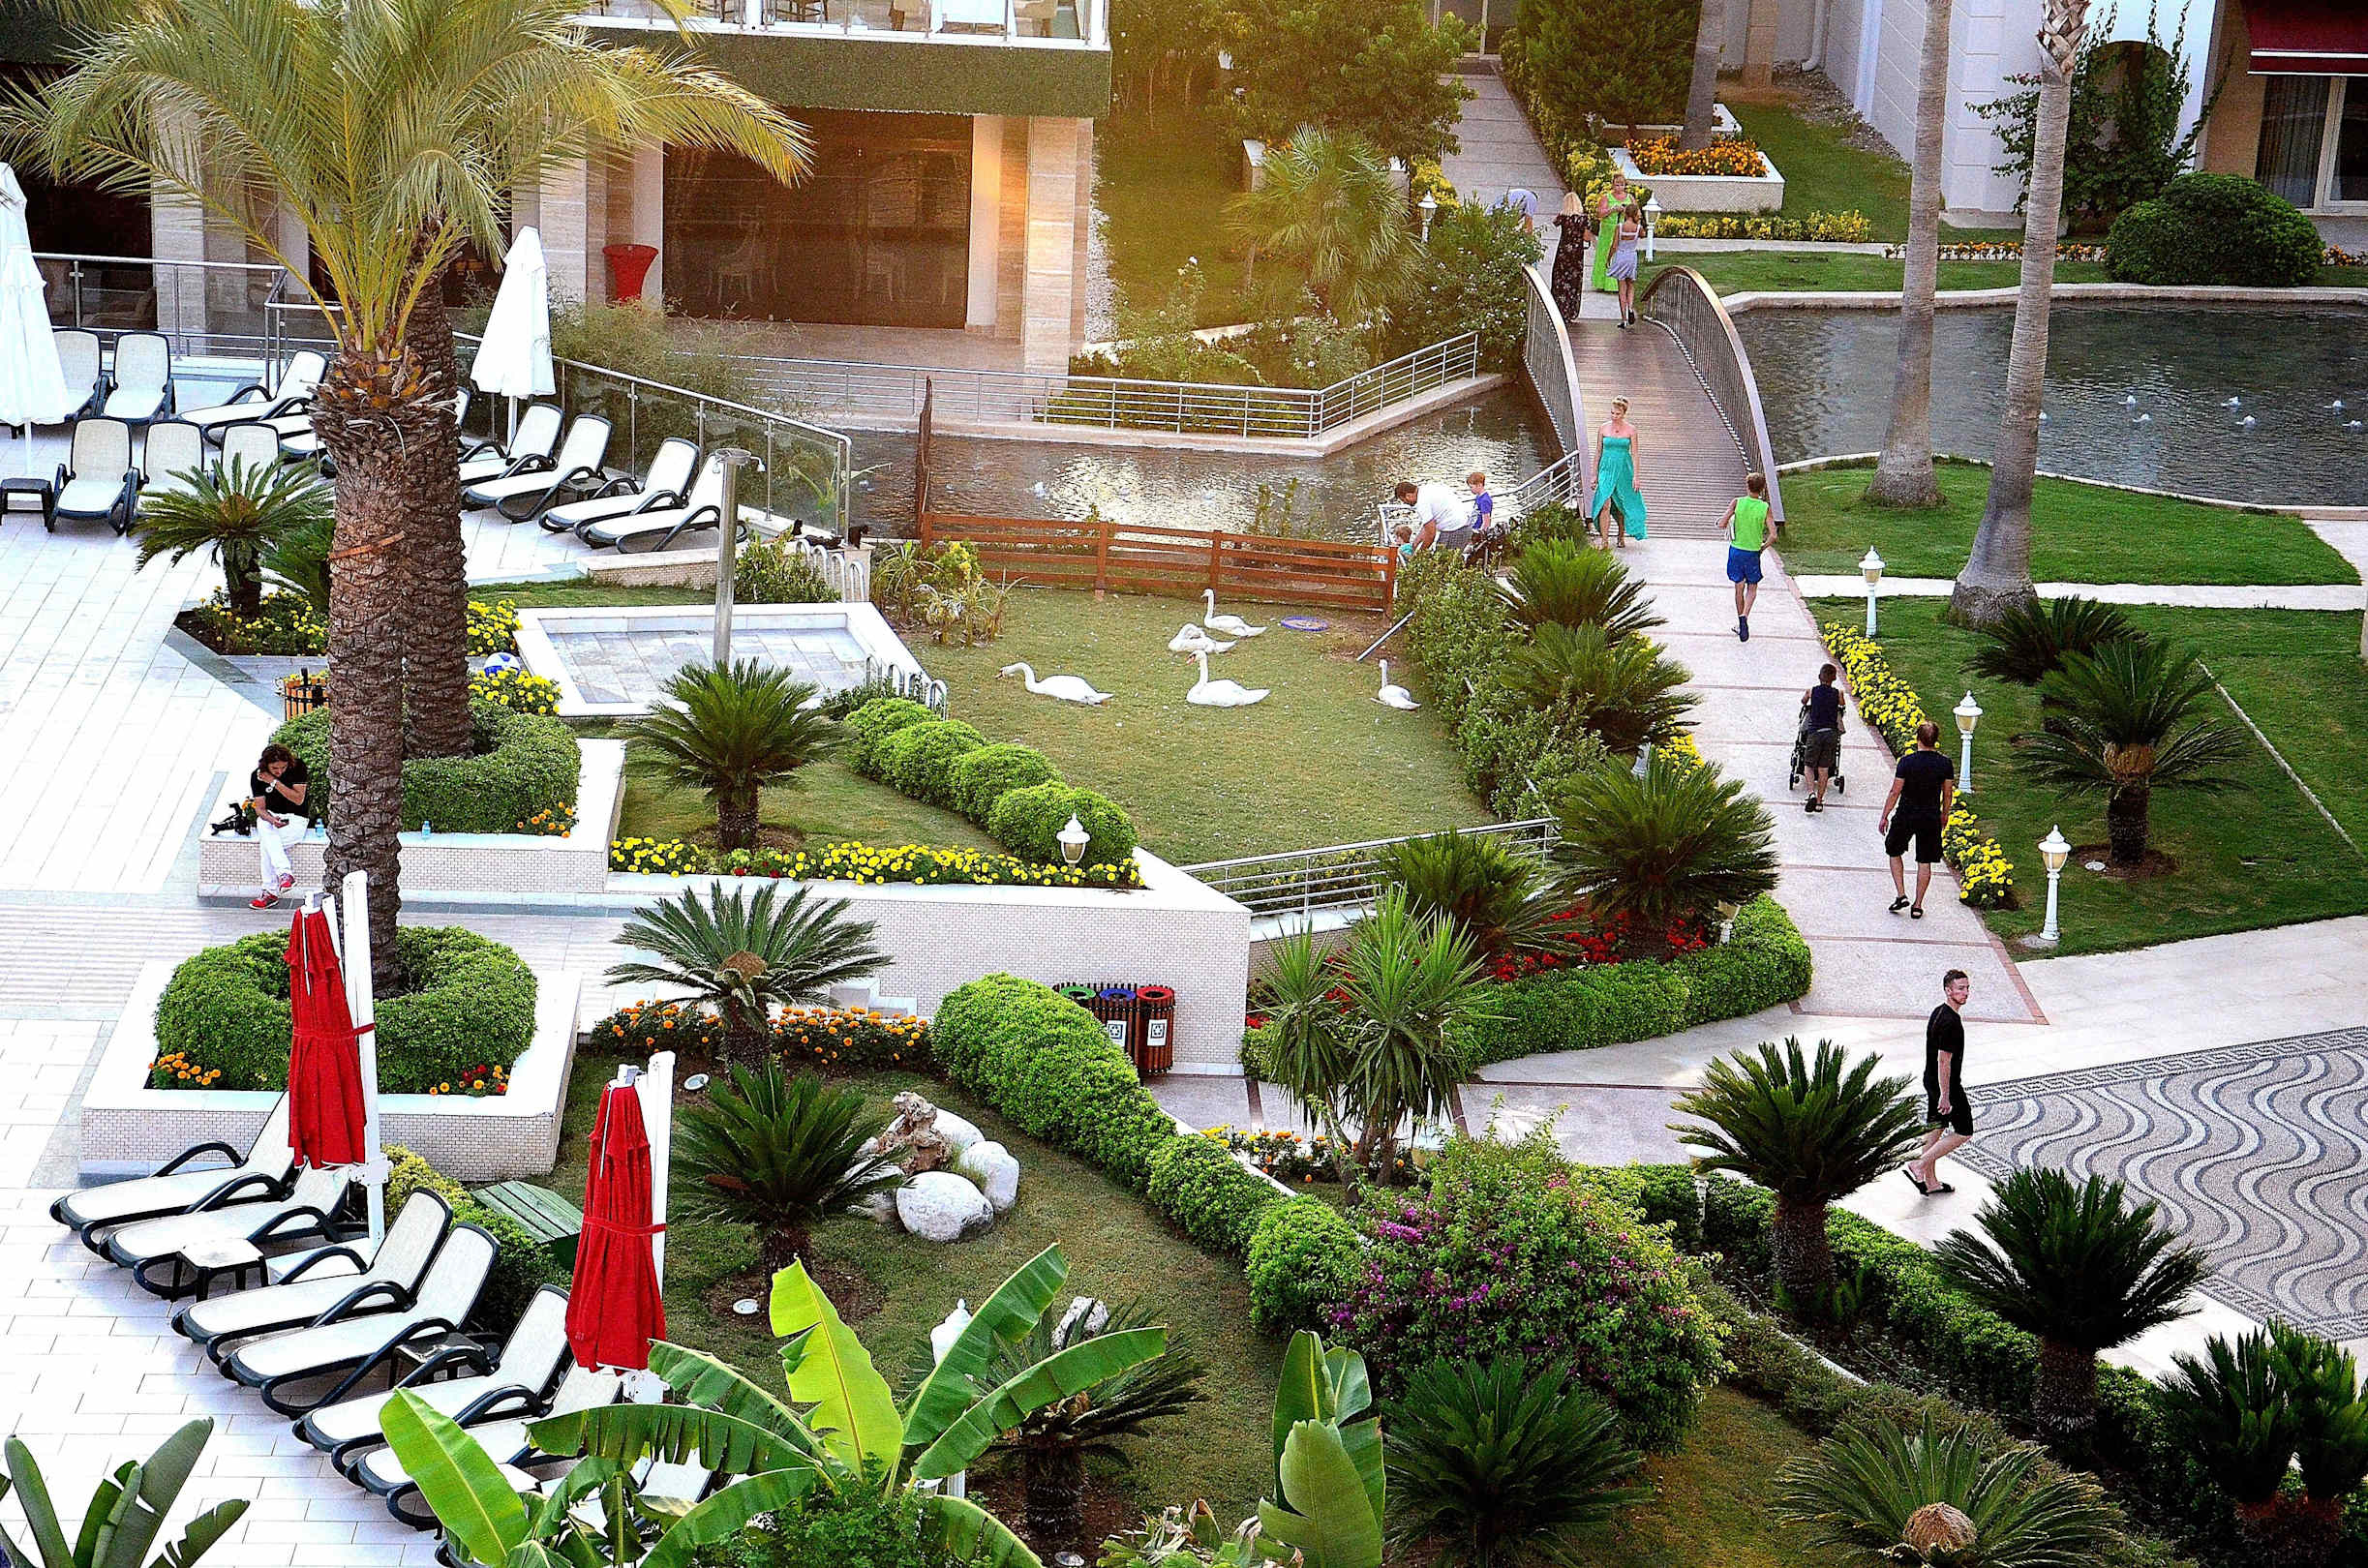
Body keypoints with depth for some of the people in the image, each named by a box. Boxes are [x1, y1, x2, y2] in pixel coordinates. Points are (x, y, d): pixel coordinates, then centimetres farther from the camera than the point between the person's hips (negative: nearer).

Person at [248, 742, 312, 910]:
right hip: (270, 815, 3)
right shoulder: (257, 776, -4)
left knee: (266, 842, -30)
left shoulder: (297, 768, -11)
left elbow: (299, 799, -17)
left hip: (295, 819, -3)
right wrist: (271, 819, -27)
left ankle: (270, 891, -29)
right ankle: (285, 873, -42)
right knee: (265, 827, -35)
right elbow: (260, 808, -5)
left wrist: (275, 782, -23)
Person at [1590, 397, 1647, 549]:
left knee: (1623, 506, 9)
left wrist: (1635, 476, -7)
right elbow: (1598, 452, 7)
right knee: (1605, 505, -15)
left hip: (1624, 469, 0)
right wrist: (1595, 474, 6)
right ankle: (1605, 542, -17)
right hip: (1607, 469, 0)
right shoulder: (1603, 428, 2)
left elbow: (1634, 454, -1)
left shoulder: (1630, 430, -1)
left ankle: (1621, 537, 29)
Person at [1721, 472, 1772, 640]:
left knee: (1739, 587, 12)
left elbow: (1722, 525, -12)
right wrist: (1763, 547, 6)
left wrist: (1727, 526, 11)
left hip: (1736, 550, 1)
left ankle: (1741, 623, 18)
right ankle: (1745, 616, -10)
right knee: (1752, 588, 14)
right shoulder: (1765, 508, -9)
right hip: (1753, 552, 0)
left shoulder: (1737, 502, -9)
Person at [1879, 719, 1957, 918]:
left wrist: (1884, 816, 0)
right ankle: (1917, 906, 13)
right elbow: (1948, 794, 3)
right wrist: (1944, 815, 20)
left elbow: (1895, 792, -11)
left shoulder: (1907, 762, -16)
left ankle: (1901, 895, 10)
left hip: (1906, 816, -2)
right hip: (1931, 818, 2)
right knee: (1925, 862, 10)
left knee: (1894, 852, 20)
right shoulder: (1945, 763, -7)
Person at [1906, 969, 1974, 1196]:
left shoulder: (1938, 1012, 7)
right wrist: (1945, 1096, -22)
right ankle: (1919, 1165, -1)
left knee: (1935, 1128, 17)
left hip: (1931, 1081, 10)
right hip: (1946, 1084, -10)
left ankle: (1930, 1182, 25)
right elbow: (1944, 1061, -25)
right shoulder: (1950, 1022, -25)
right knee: (1963, 1133, 2)